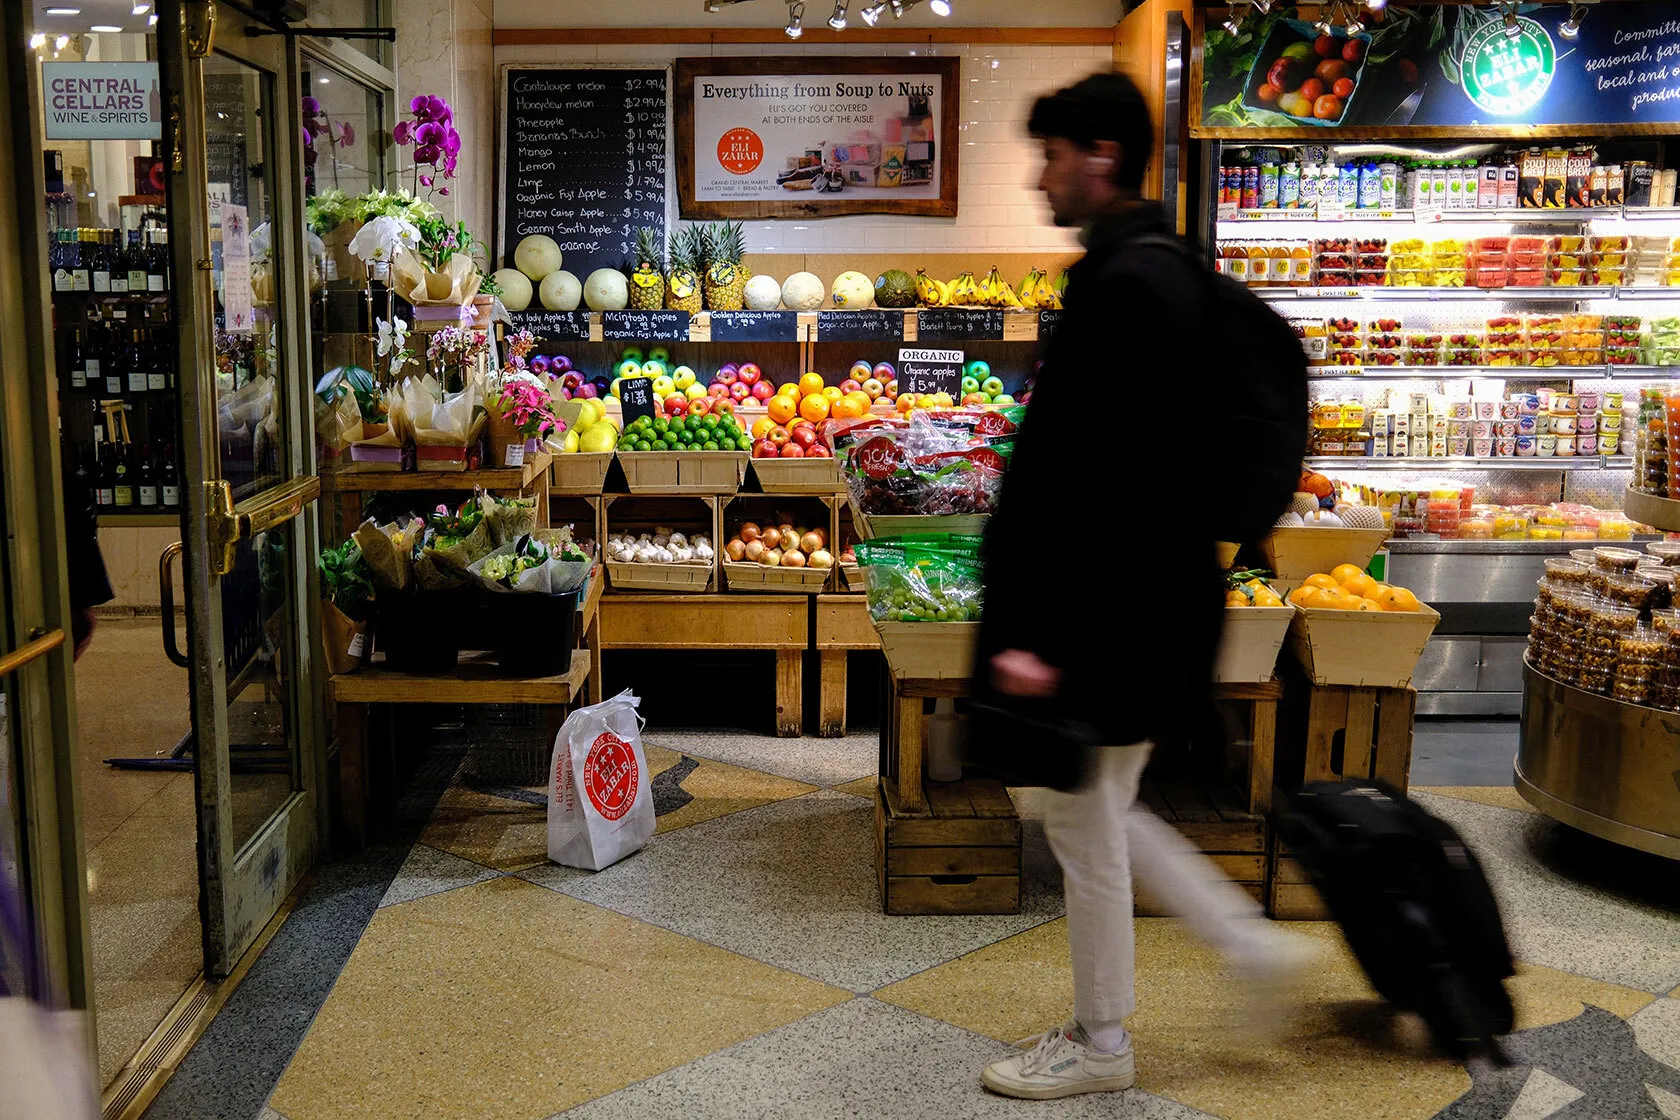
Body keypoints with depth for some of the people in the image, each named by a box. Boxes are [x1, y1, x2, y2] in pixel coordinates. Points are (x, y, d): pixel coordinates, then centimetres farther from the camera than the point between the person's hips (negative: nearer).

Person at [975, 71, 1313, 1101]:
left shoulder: (1123, 283, -20)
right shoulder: (1168, 270, 13)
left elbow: (1100, 483, -25)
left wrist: (1041, 634, -23)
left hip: (1115, 608, -10)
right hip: (1153, 594, 10)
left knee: (1084, 821, 5)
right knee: (1092, 806, 22)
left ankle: (1100, 1044, 23)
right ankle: (1254, 943, 29)